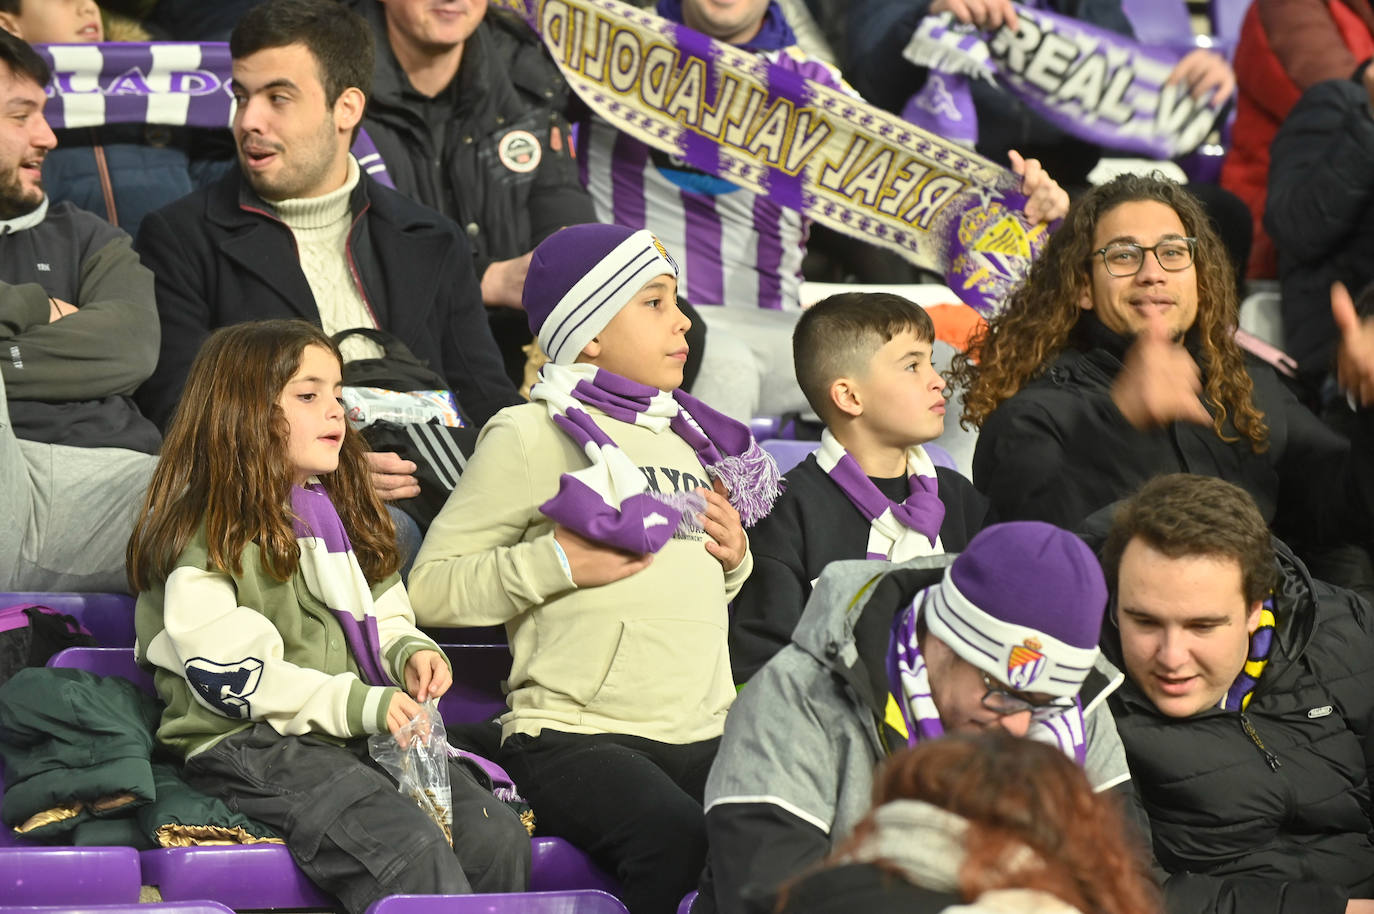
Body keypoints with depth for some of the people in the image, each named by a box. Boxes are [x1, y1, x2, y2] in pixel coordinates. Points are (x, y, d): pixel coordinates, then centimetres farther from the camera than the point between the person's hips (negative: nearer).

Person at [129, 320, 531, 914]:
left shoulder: (339, 518, 22)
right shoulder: (205, 535, -5)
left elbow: (384, 620, 30)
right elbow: (229, 677, -14)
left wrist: (411, 654, 4)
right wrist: (357, 704, -20)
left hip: (362, 733, 8)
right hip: (250, 747, -8)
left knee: (499, 838, -16)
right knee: (413, 854, -30)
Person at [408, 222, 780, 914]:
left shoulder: (686, 436, 23)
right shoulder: (532, 434, 0)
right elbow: (430, 589, -4)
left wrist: (735, 557, 14)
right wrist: (558, 563, -13)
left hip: (700, 739, 6)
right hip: (573, 736, -6)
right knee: (677, 835, -34)